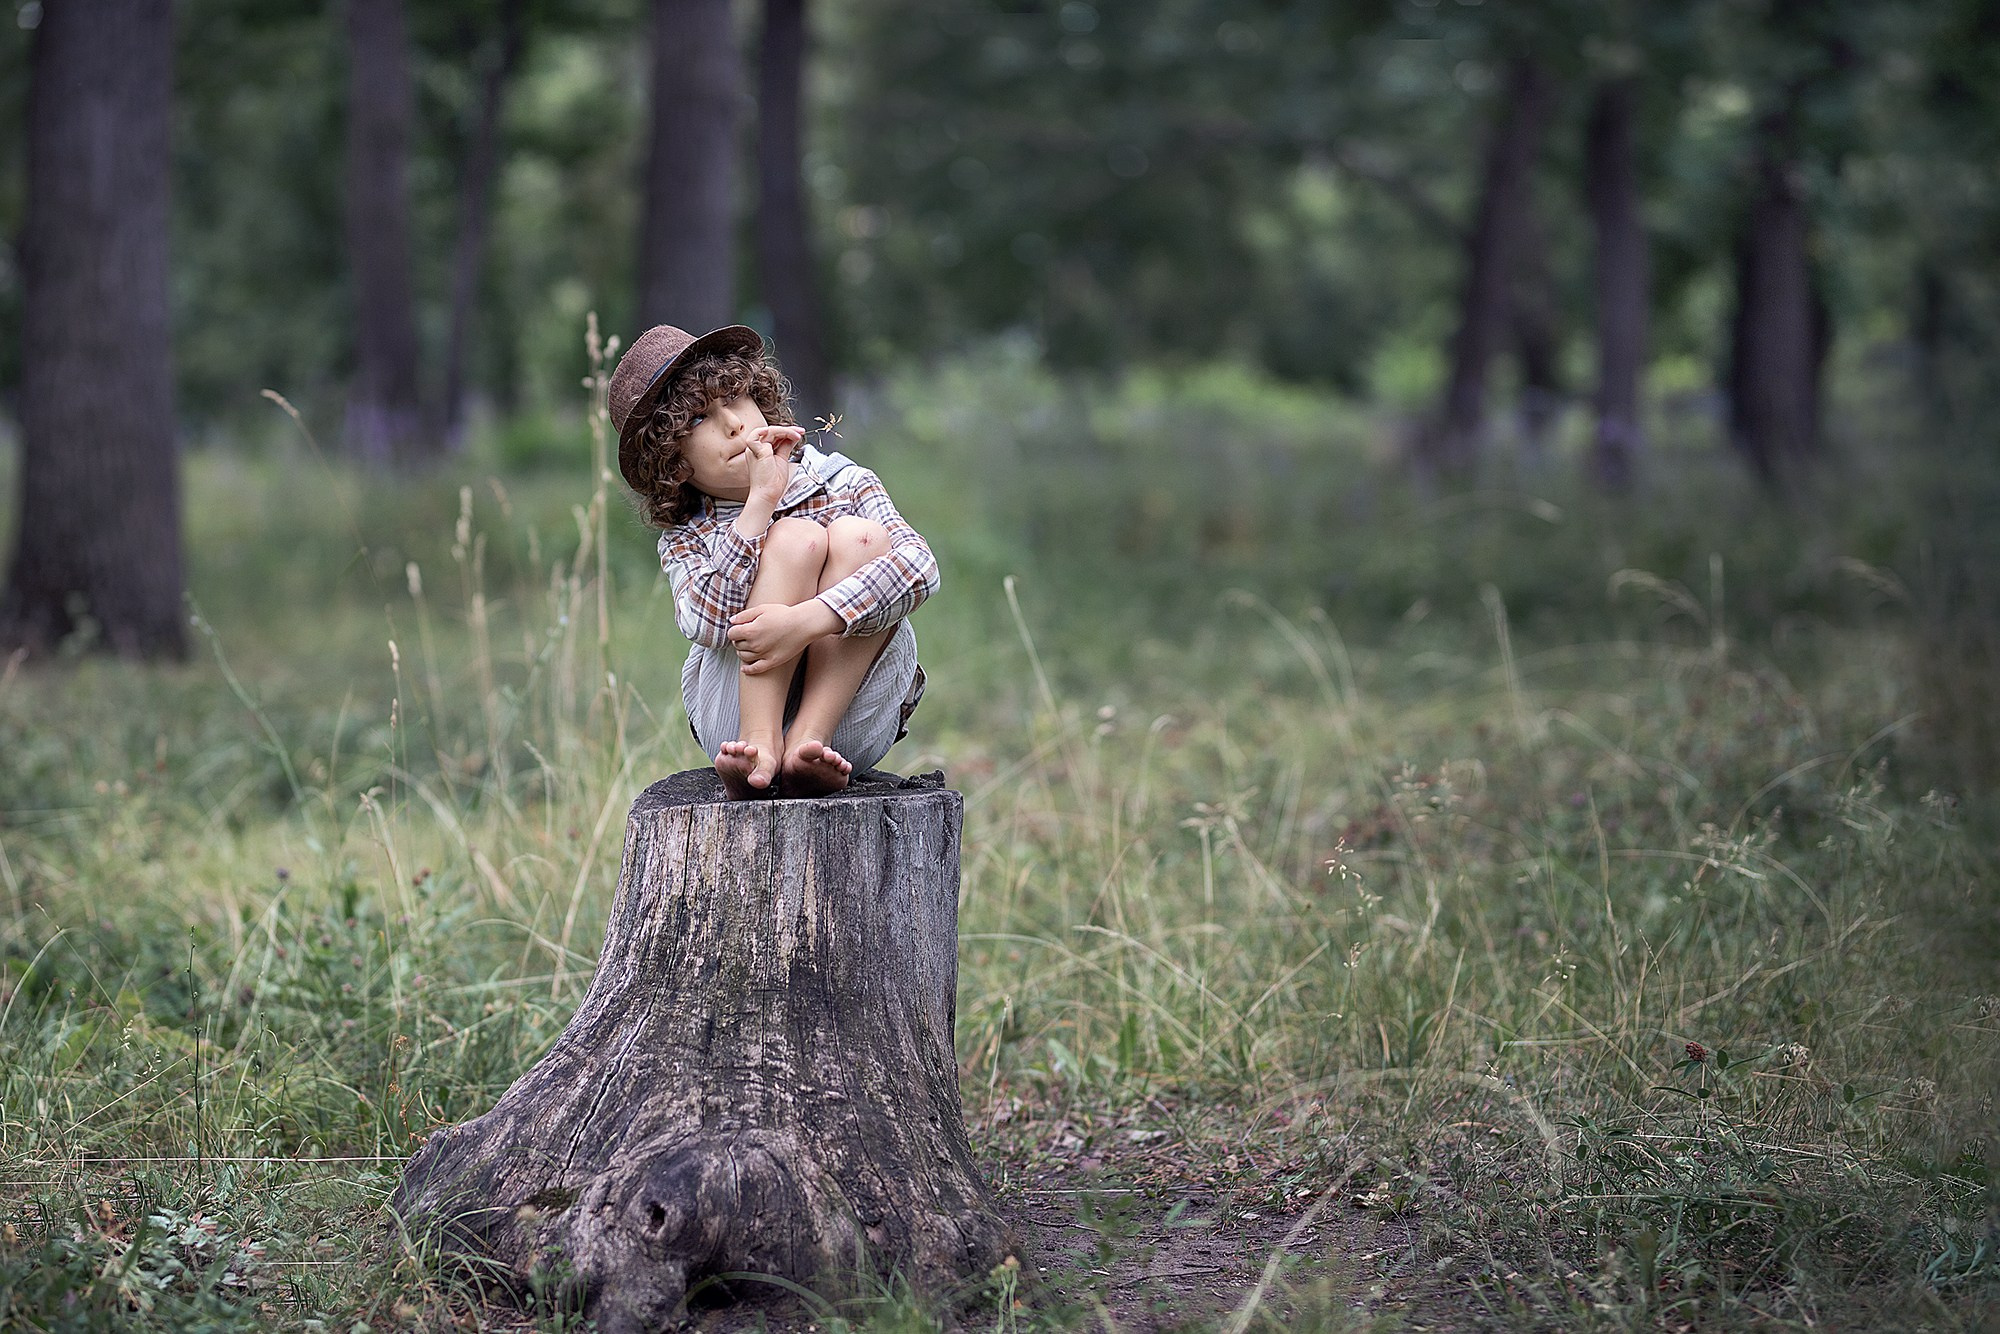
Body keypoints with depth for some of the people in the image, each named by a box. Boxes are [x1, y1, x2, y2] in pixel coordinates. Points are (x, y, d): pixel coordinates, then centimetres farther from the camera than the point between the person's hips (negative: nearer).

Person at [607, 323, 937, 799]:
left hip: (849, 720, 1)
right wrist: (761, 499, -19)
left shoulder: (843, 483, 6)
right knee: (796, 537, -18)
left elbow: (920, 567, -14)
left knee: (860, 536, -18)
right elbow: (706, 624, -16)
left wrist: (805, 621, -29)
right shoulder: (686, 538, 7)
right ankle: (759, 745, -32)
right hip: (735, 720, -1)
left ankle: (808, 742, -31)